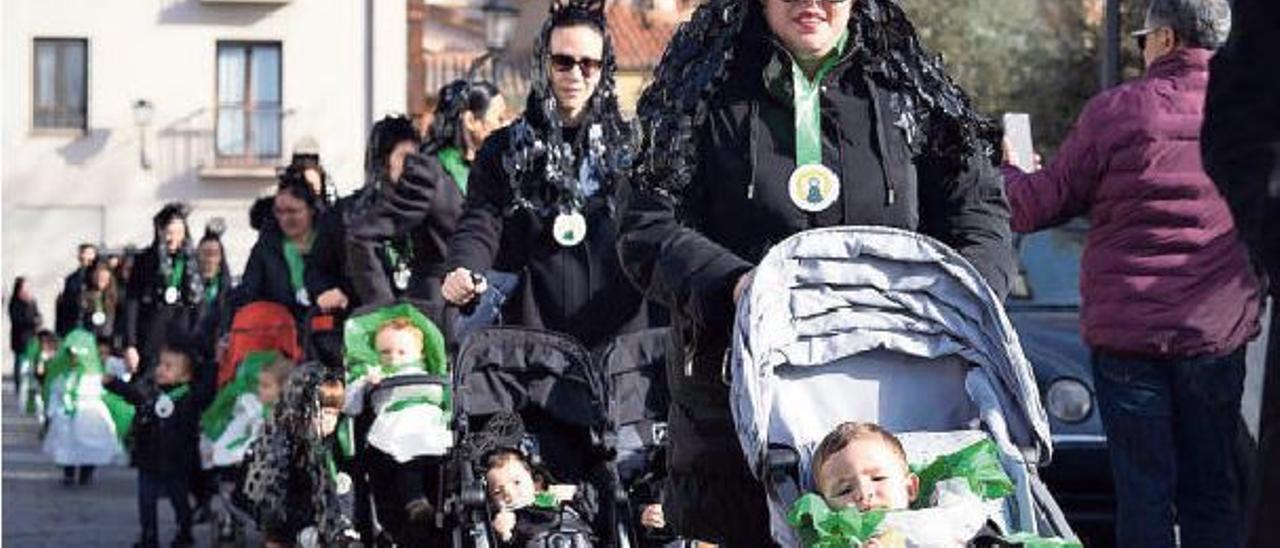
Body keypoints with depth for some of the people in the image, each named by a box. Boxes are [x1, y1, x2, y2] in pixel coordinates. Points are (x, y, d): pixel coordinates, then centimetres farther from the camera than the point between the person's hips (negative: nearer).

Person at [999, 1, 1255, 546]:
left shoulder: (1115, 110, -6)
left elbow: (1040, 204, 2)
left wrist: (1002, 171, 21)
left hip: (1127, 328, -2)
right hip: (1219, 330, 2)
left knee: (1144, 490, 2)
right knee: (1212, 491, 9)